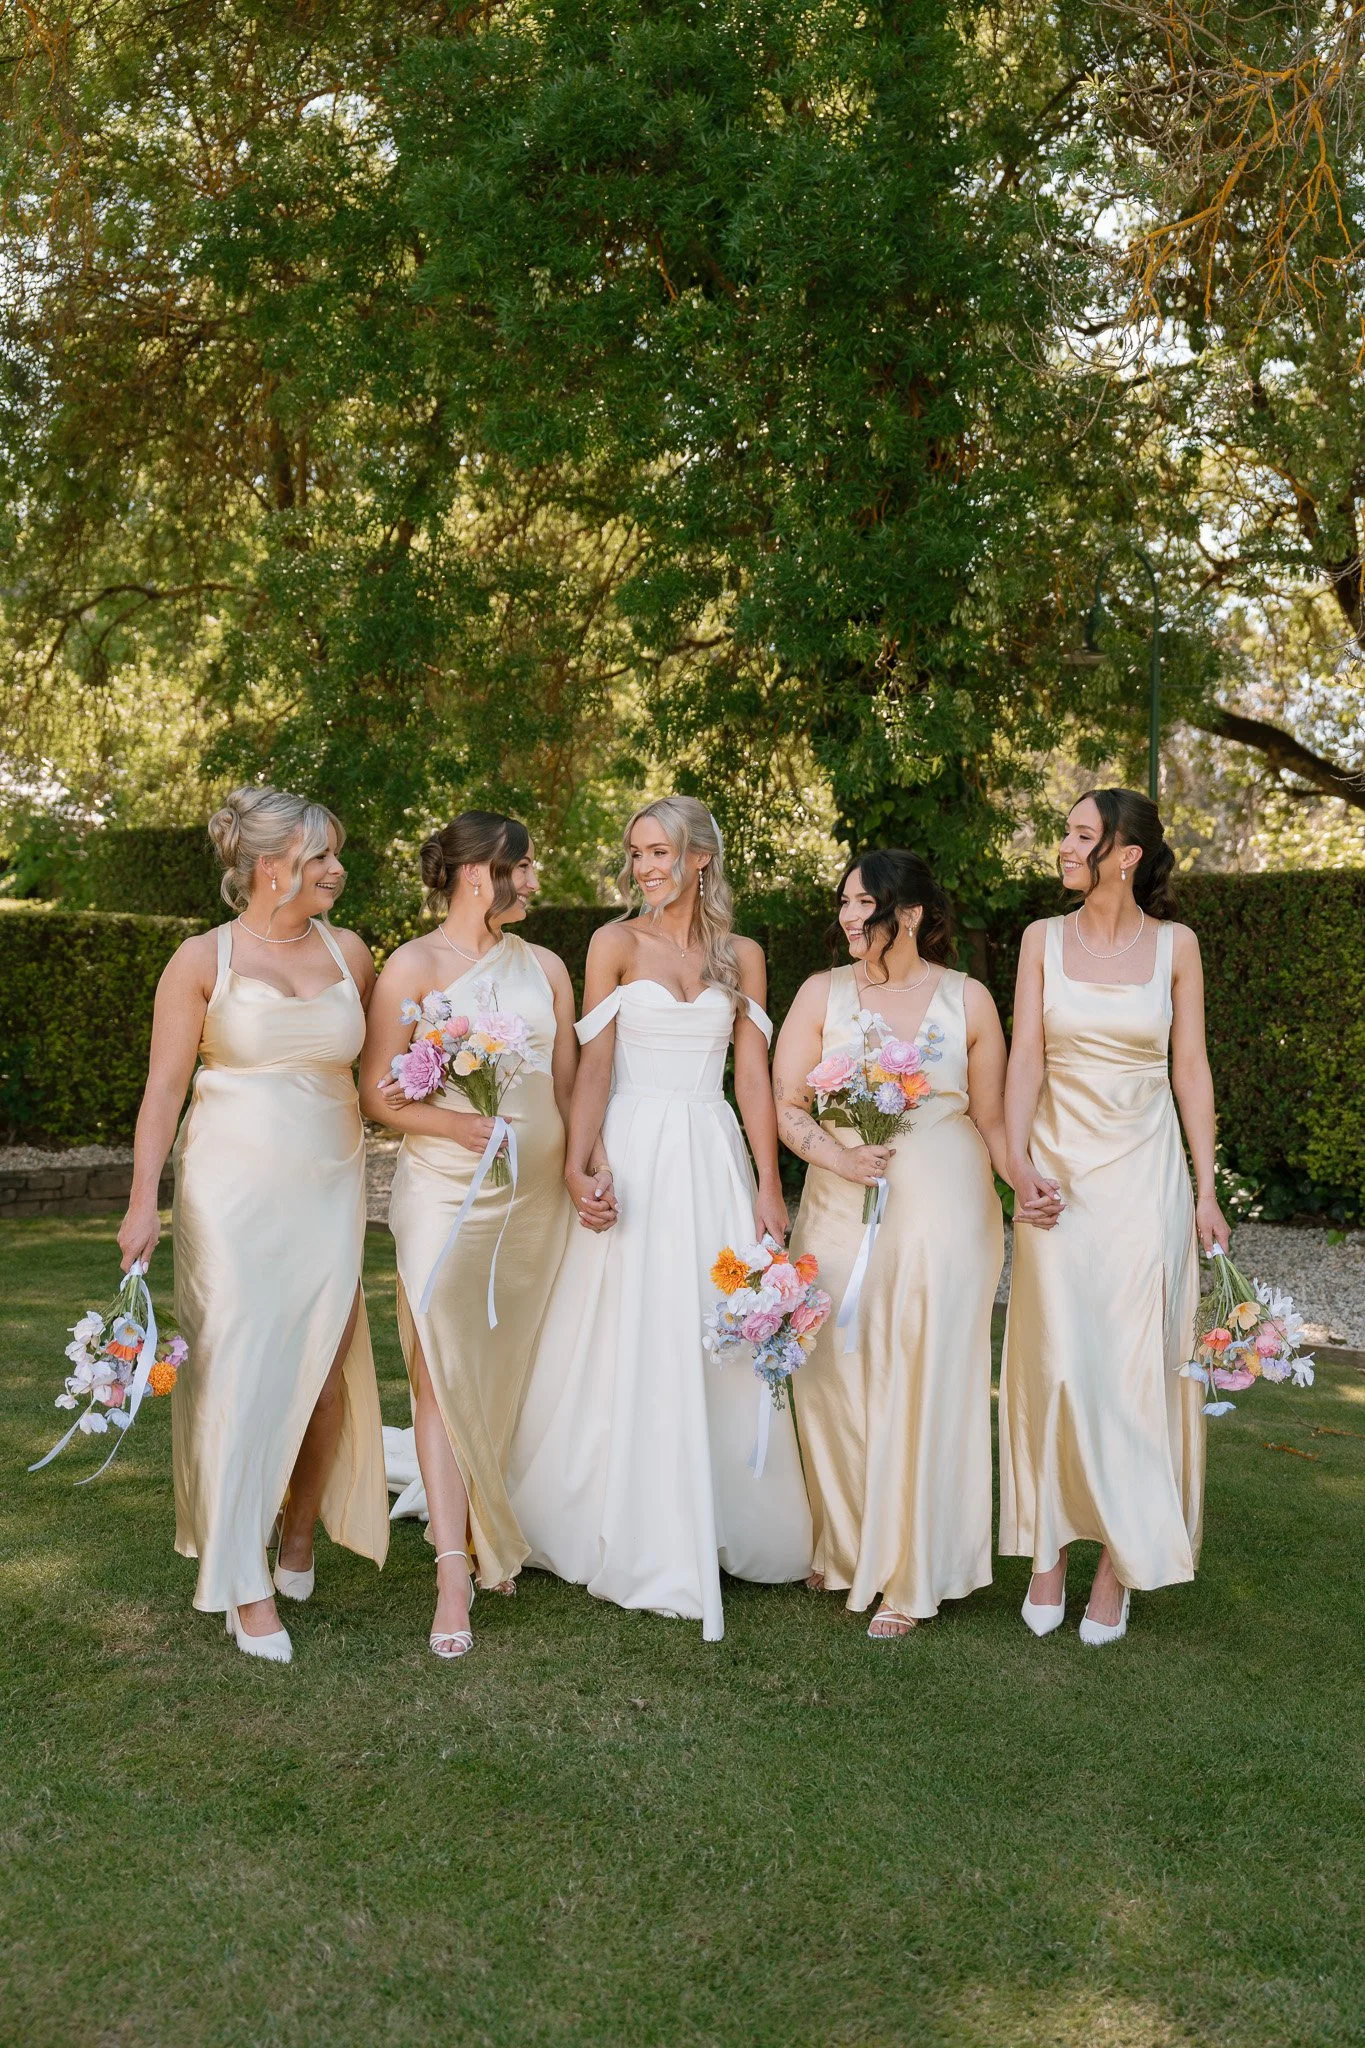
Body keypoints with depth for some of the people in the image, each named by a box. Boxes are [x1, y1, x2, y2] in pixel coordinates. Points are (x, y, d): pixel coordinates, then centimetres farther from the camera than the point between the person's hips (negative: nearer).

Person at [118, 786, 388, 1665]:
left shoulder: (350, 952, 7)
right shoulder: (203, 959, -3)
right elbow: (165, 1086, -4)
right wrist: (144, 1203, -9)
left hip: (329, 1189, 3)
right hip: (234, 1190, -3)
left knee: (325, 1368, 3)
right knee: (241, 1372, -4)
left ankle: (300, 1537, 27)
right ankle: (247, 1585, 6)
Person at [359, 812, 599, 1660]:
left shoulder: (546, 968, 11)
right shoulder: (414, 966, -3)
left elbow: (569, 1087, 14)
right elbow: (378, 1093, -5)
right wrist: (459, 1124, -19)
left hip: (538, 1193, 4)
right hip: (445, 1188, -4)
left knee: (513, 1372, 10)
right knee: (445, 1373, -7)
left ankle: (497, 1535, 26)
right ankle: (455, 1573, -3)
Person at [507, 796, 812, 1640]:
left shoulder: (742, 955, 9)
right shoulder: (617, 943, 1)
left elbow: (753, 1073, 6)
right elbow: (594, 1063, -6)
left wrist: (768, 1183, 1)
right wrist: (579, 1163, -18)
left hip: (714, 1157, 3)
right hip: (634, 1152, -3)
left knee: (718, 1342, 6)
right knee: (631, 1342, 1)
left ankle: (716, 1525, 22)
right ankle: (636, 1538, 13)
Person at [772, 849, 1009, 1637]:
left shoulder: (967, 998, 3)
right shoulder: (823, 994, 5)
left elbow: (991, 1117, 7)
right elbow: (785, 1104, 1)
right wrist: (836, 1156, -15)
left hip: (943, 1206, -1)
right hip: (843, 1206, 2)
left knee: (924, 1384, 0)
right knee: (836, 1374, 3)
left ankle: (909, 1577, 12)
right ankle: (847, 1549, 24)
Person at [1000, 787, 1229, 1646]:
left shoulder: (1175, 944, 1)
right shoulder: (1045, 939, 3)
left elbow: (1191, 1070, 3)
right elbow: (1026, 1057, -3)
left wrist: (1205, 1189, 0)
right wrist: (1019, 1163, -16)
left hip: (1145, 1173, -1)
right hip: (1060, 1170, 1)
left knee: (1135, 1364, 2)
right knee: (1056, 1362, 1)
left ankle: (1119, 1562, 15)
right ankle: (1050, 1550, 17)